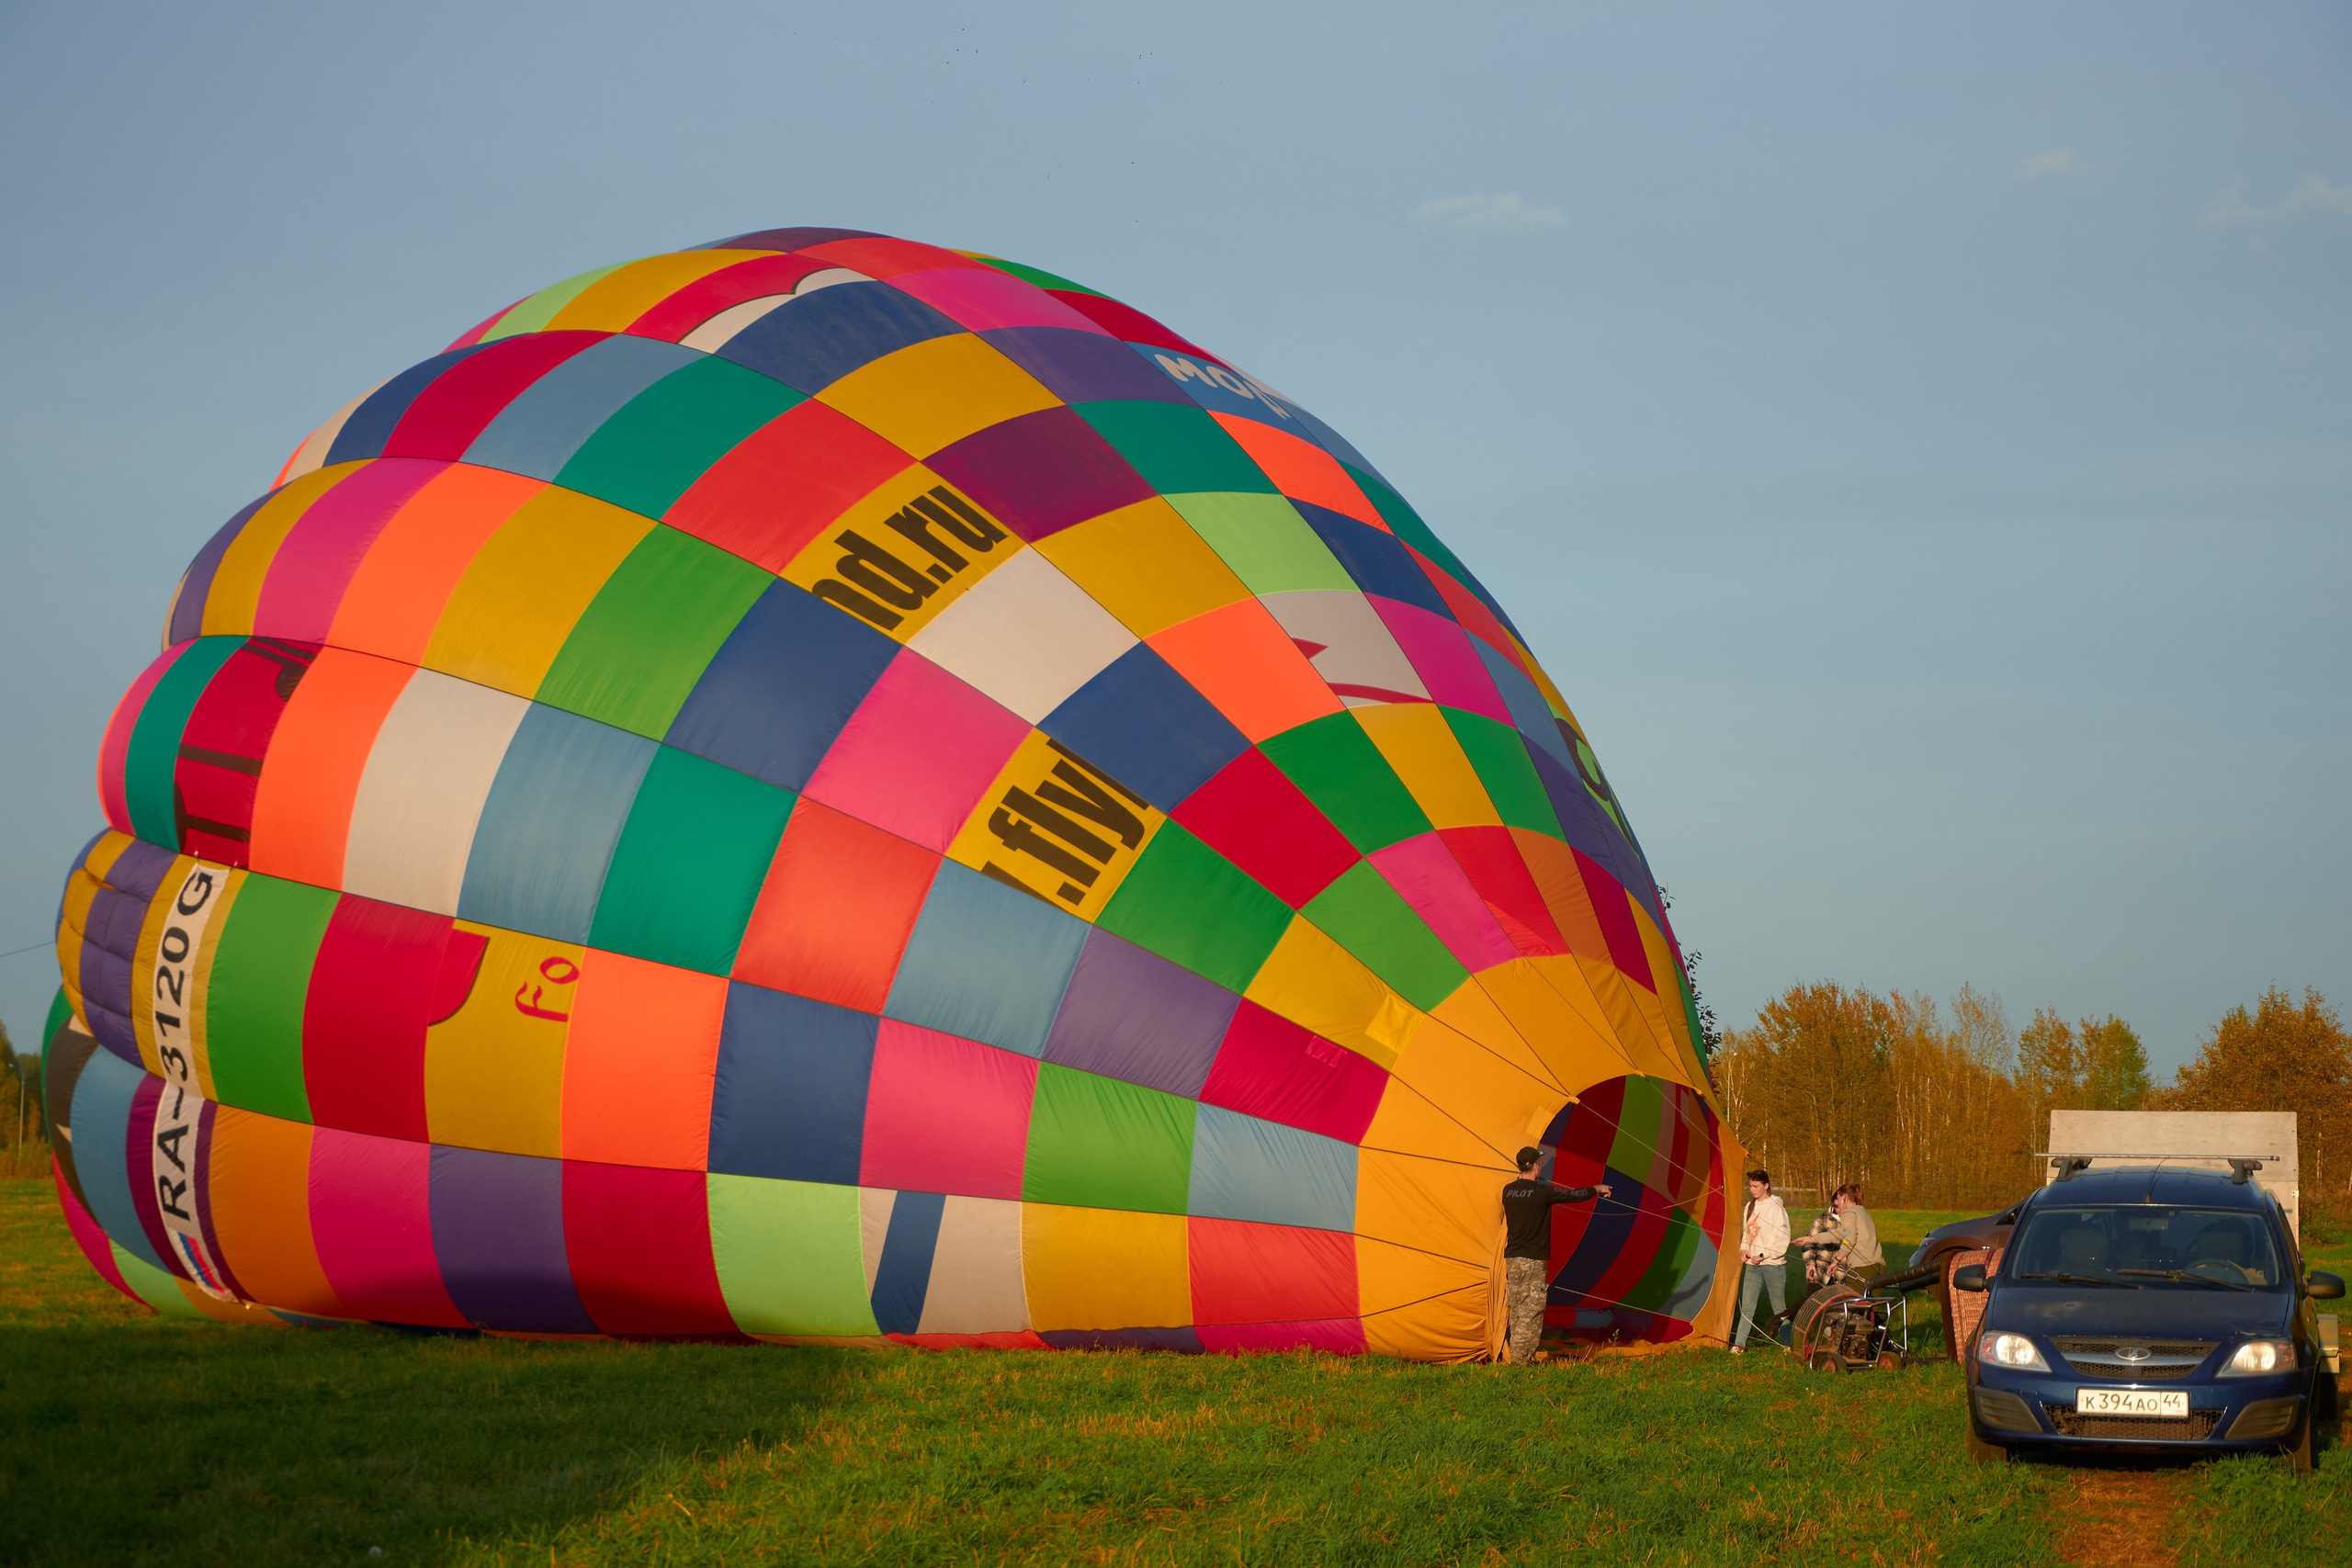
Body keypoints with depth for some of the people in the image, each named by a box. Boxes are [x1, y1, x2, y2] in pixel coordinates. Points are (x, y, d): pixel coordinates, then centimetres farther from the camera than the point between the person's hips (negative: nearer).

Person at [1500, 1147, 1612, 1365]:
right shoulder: (1542, 1191, -12)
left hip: (1511, 1257, 6)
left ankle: (1514, 1356, 15)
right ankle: (1518, 1359, -9)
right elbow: (1573, 1196, 1)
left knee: (1516, 1310, 12)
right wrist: (1596, 1190, 21)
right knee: (1532, 1310, -4)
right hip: (1533, 1260, -6)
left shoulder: (1508, 1191, 5)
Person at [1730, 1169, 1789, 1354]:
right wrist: (1744, 1249, 3)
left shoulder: (1776, 1208, -9)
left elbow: (1782, 1241, -11)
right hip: (1752, 1265, 6)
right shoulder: (1750, 1207, 12)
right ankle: (1739, 1344, -1)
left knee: (1779, 1308, 4)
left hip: (1773, 1264, -6)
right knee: (1747, 1305, -1)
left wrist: (1763, 1255, -15)